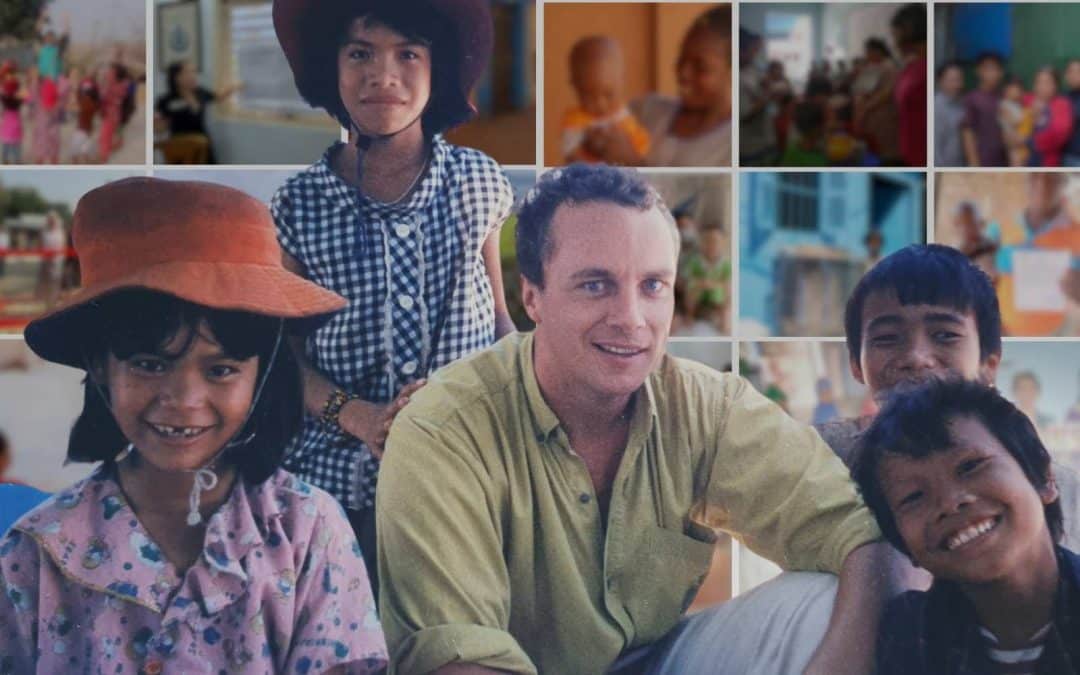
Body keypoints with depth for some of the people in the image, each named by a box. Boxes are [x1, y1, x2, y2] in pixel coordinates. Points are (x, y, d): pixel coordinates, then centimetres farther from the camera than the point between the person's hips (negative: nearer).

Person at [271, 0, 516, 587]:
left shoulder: (479, 183, 4)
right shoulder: (299, 207, 1)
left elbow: (499, 320, 12)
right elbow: (284, 352, 4)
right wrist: (362, 417, -14)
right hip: (341, 483, -1)